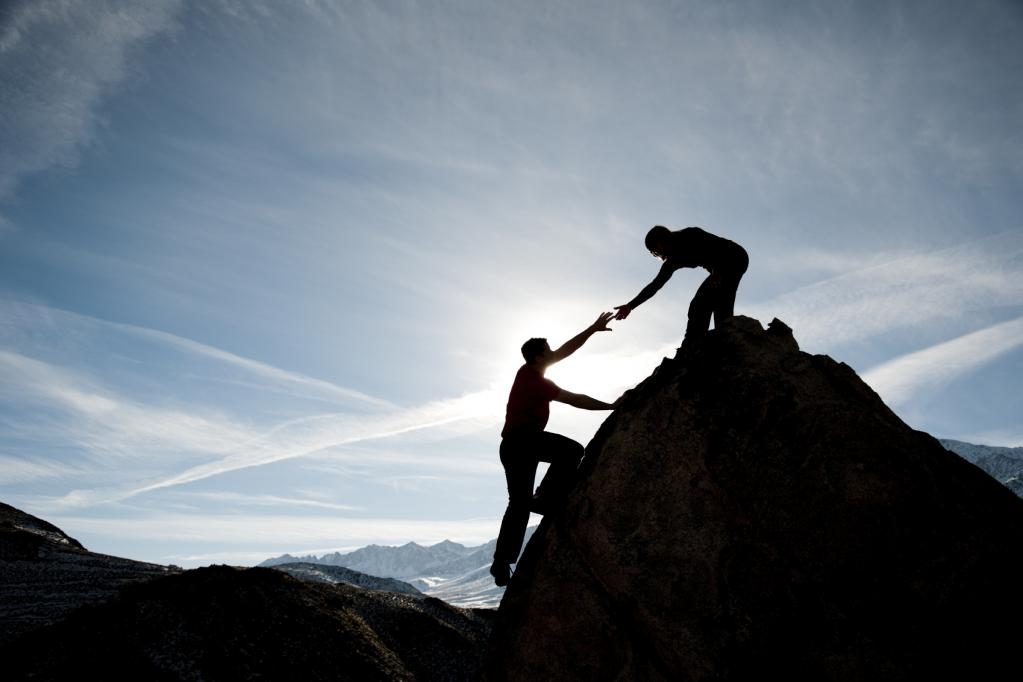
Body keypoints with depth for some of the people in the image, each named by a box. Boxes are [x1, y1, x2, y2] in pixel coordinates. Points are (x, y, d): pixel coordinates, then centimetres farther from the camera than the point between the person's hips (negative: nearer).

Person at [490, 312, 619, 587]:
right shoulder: (536, 381, -15)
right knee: (572, 451, -19)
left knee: (519, 503, 11)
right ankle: (546, 499, -16)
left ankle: (502, 563, 13)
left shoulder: (529, 370, 11)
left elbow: (566, 350, 14)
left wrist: (593, 329, 13)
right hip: (523, 441, -10)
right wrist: (612, 406, -12)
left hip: (514, 446, 10)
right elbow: (576, 400, -17)